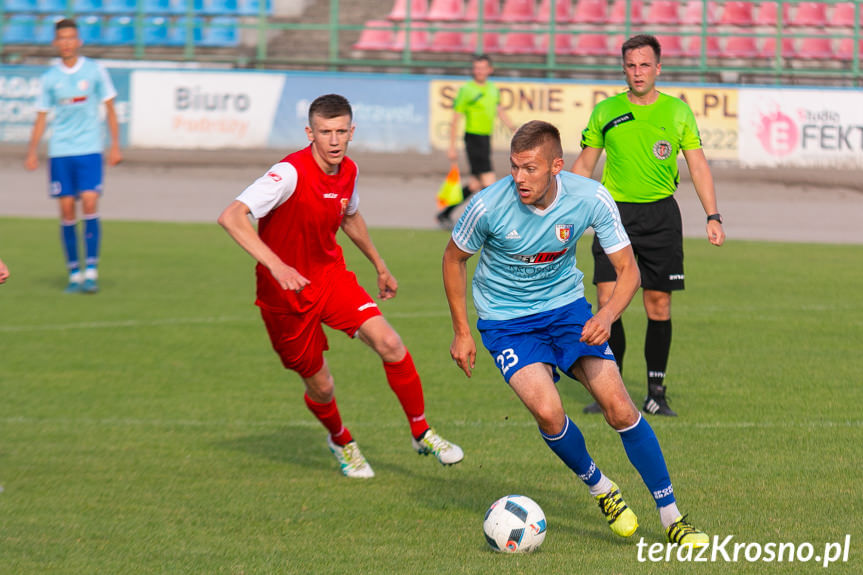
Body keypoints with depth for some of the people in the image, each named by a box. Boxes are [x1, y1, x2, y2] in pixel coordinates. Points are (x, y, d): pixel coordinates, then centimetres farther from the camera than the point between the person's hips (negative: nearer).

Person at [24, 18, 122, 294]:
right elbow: (41, 116, 11)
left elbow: (109, 108, 7)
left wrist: (115, 145, 2)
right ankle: (74, 274, 8)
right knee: (67, 210, 0)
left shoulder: (95, 71, 2)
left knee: (89, 204, -13)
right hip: (60, 151, 2)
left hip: (89, 149, -2)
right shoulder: (50, 77, 6)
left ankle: (91, 272, -10)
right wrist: (32, 151, 2)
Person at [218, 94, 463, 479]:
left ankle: (422, 434, 3)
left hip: (331, 277, 5)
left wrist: (380, 266, 28)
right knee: (320, 388, 6)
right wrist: (275, 266, -47)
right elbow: (231, 217, -37)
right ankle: (341, 442, 39)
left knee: (390, 345, -15)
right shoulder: (291, 173, -27)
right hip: (286, 293, -5)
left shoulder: (348, 171, -4)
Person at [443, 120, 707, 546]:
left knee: (618, 407, -11)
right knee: (548, 411, -24)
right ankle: (601, 489, 6)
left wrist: (607, 315, -30)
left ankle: (672, 518, 2)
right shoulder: (488, 206, -23)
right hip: (506, 320, -2)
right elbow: (454, 258, -2)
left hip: (565, 306, 2)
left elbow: (628, 269, -10)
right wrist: (461, 332, 0)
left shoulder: (590, 199, -19)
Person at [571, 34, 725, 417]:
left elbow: (698, 166, 5)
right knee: (608, 301, -9)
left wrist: (713, 217, -4)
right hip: (616, 210, 0)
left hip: (661, 213, 0)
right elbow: (584, 165, 13)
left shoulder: (678, 111, 4)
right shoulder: (606, 112, 5)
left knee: (659, 305, 1)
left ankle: (656, 393, 10)